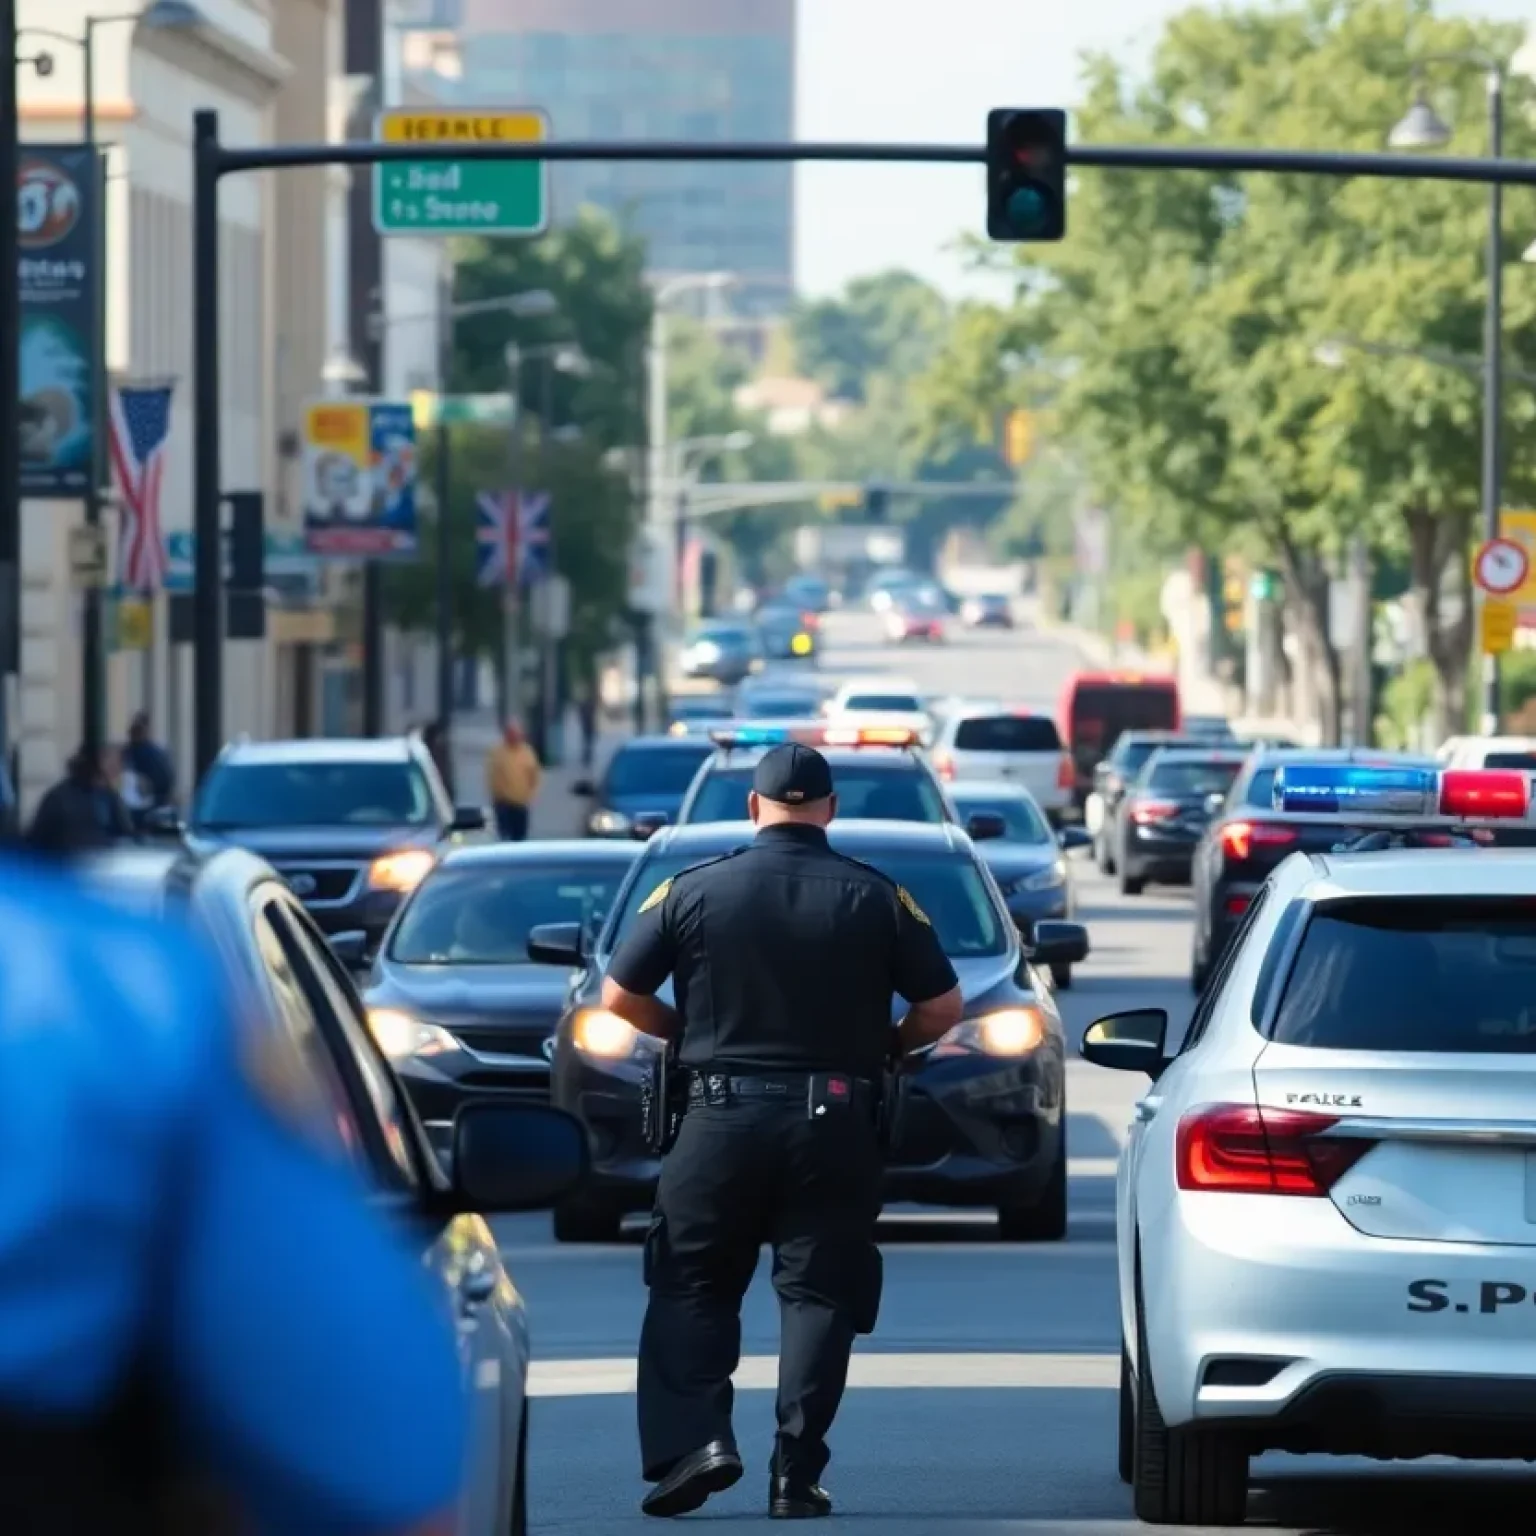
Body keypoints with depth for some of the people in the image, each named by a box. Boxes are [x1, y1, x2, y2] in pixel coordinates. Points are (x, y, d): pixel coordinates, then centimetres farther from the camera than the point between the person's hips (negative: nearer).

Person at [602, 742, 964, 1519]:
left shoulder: (694, 890, -1)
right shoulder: (876, 898, 1)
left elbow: (620, 996, 1)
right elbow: (942, 1005, 1)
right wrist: (885, 1046, 19)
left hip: (724, 1114, 0)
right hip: (836, 1123, 1)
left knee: (690, 1289, 9)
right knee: (817, 1294, 5)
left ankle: (693, 1439, -9)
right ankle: (796, 1474, -2)